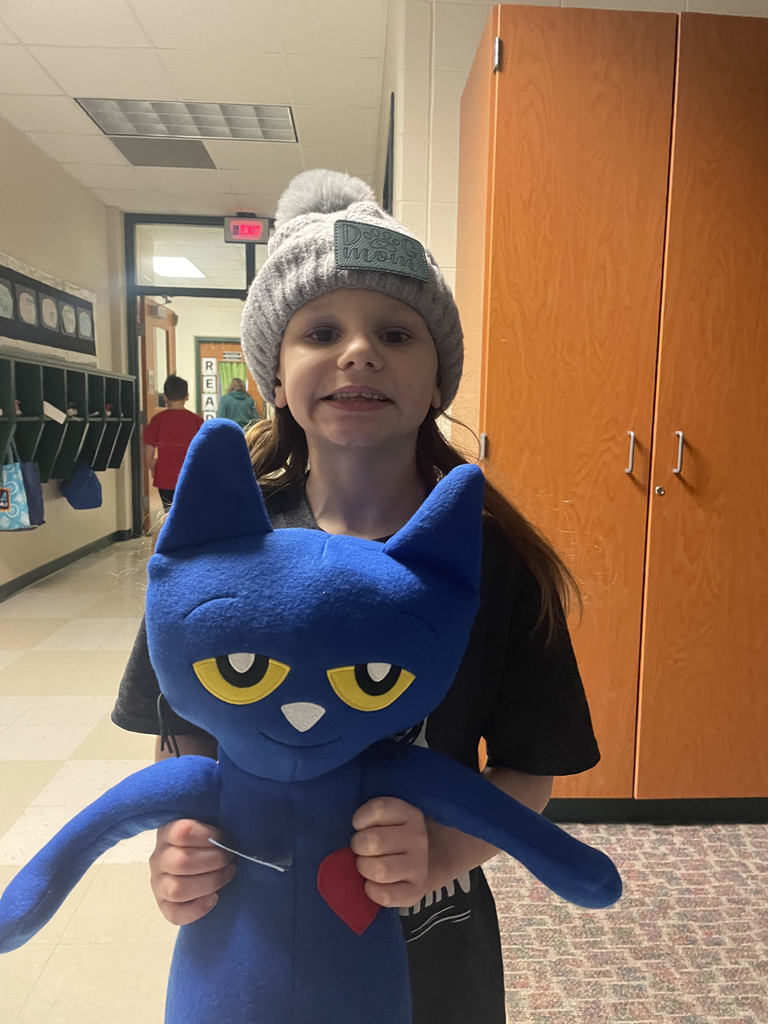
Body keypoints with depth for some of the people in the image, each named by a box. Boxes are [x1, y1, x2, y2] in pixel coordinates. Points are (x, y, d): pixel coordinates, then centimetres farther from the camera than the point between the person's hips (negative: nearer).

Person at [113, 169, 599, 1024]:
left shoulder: (494, 559, -17)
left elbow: (529, 769, -8)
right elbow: (182, 736, -2)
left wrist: (440, 857, -24)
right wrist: (175, 843, -19)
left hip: (428, 946, 0)